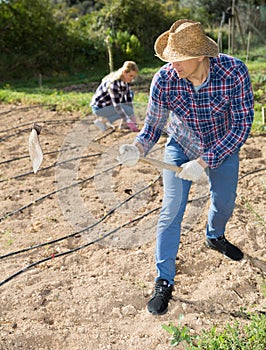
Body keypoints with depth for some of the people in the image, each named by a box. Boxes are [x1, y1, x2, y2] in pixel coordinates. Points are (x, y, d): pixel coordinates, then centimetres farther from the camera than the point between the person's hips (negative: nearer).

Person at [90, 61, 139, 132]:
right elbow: (117, 106, -32)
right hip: (99, 107, -9)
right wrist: (129, 121, -31)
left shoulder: (126, 80, -7)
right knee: (127, 110, -18)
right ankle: (103, 120, -6)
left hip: (110, 103, 9)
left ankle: (123, 123, 2)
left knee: (130, 94, 2)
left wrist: (132, 115, -7)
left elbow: (129, 98, -2)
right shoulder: (113, 83, -31)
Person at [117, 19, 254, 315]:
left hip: (223, 147, 1)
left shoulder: (234, 72, -31)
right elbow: (153, 124, -16)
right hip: (180, 147, -1)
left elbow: (242, 125, -26)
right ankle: (164, 282, 3)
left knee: (224, 203, 15)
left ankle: (215, 237, 53)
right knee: (172, 208, -11)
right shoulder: (164, 79, -28)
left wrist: (204, 162, -32)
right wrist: (138, 149, -38)